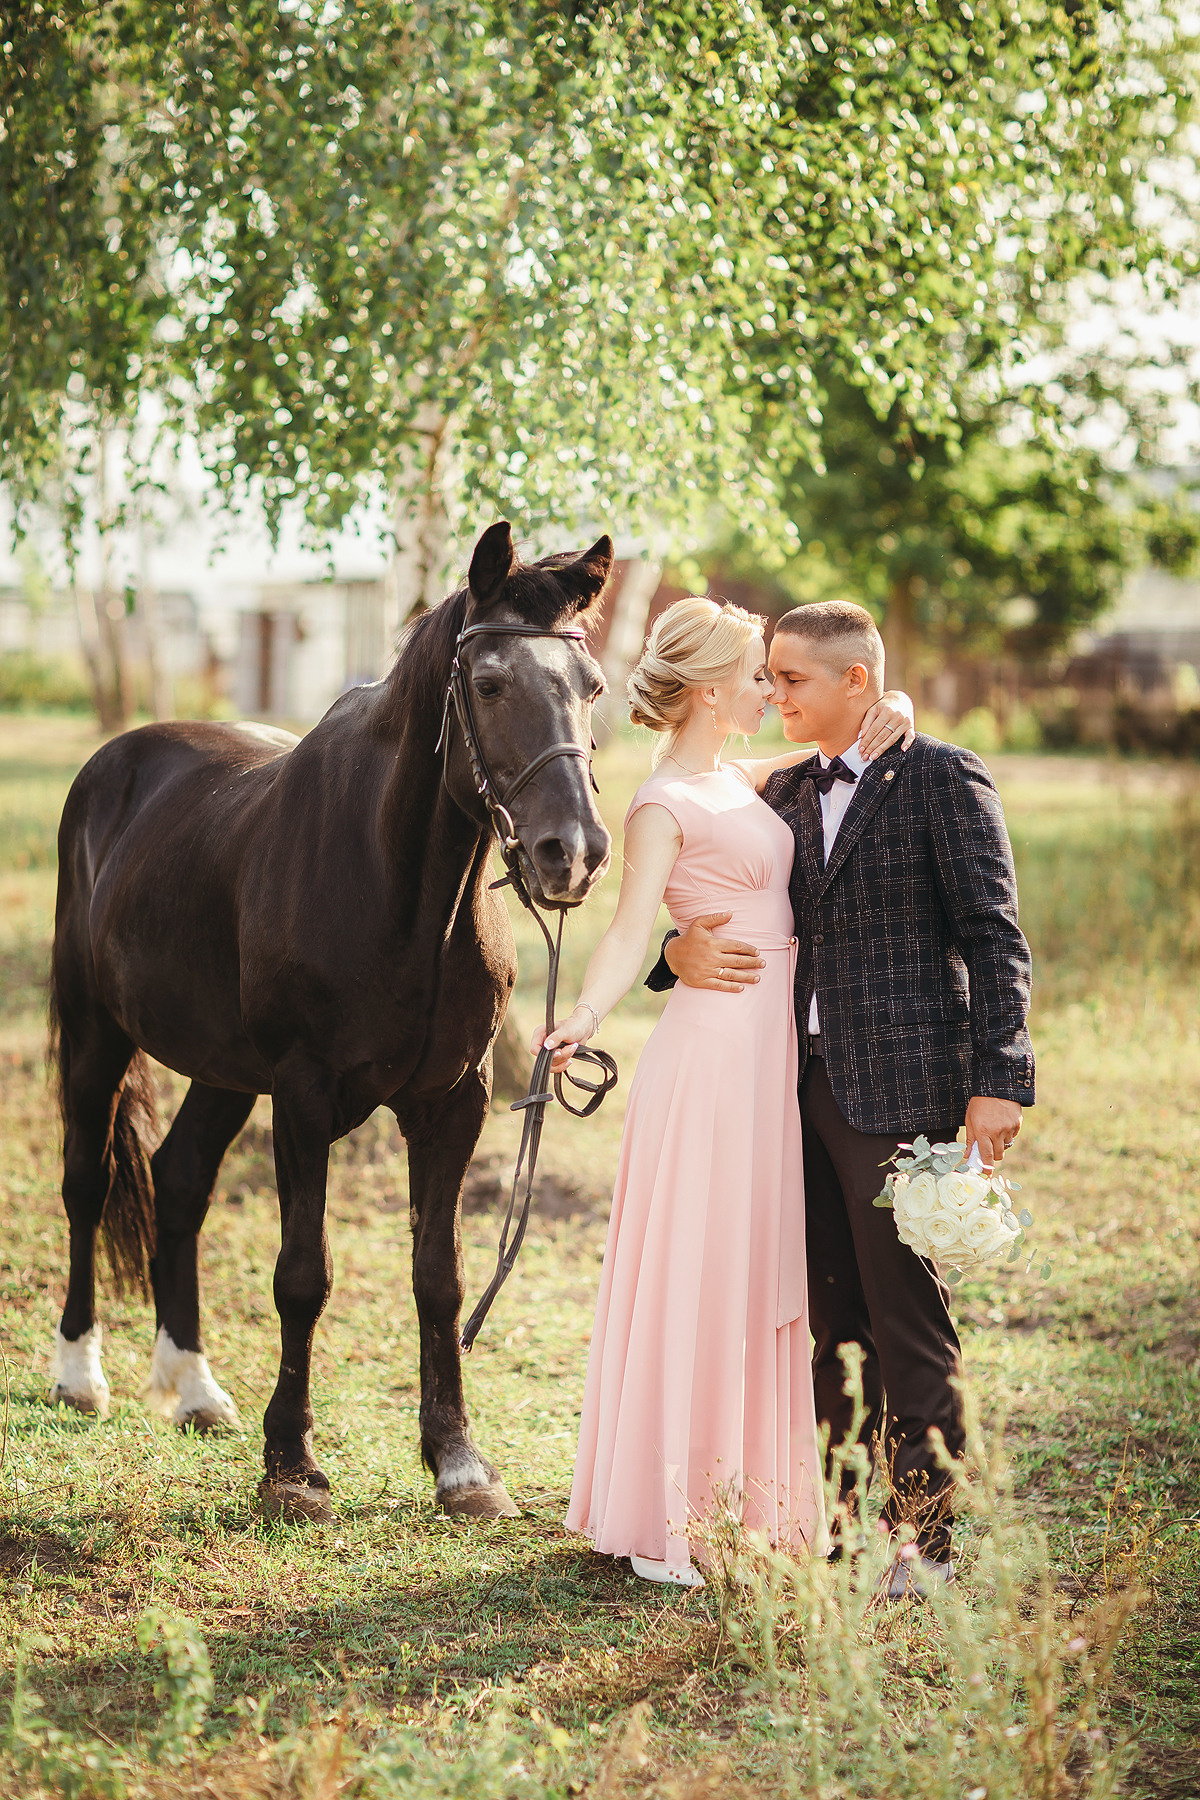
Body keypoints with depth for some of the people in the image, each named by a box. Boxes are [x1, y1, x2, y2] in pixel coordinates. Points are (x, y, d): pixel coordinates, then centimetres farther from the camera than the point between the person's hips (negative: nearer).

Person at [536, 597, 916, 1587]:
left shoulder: (737, 778, 13)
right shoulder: (663, 806, -12)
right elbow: (630, 930, -21)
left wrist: (878, 725, 4)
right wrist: (583, 1019, -39)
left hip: (773, 1050, 9)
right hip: (713, 1049, -9)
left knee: (757, 1274, 14)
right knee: (692, 1278, -4)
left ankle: (733, 1490, 24)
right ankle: (657, 1517, 5)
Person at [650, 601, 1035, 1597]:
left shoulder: (943, 778, -5)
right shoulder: (784, 793, 15)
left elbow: (995, 939, -8)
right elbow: (728, 912, 21)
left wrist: (997, 1080, -14)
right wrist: (684, 953, -3)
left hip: (902, 1087, -7)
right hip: (805, 1087, 7)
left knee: (907, 1319, -3)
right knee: (834, 1319, 12)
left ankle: (928, 1534, 6)